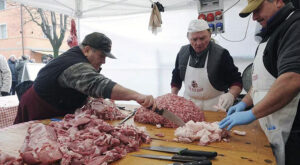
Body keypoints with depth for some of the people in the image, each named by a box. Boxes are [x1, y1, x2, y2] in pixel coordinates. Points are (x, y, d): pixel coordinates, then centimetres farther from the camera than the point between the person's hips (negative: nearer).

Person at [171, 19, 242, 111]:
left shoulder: (221, 54, -13)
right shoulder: (183, 52, 0)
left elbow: (236, 82, -10)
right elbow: (176, 78, 14)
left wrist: (231, 95, -30)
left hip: (214, 107, -3)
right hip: (188, 105, 3)